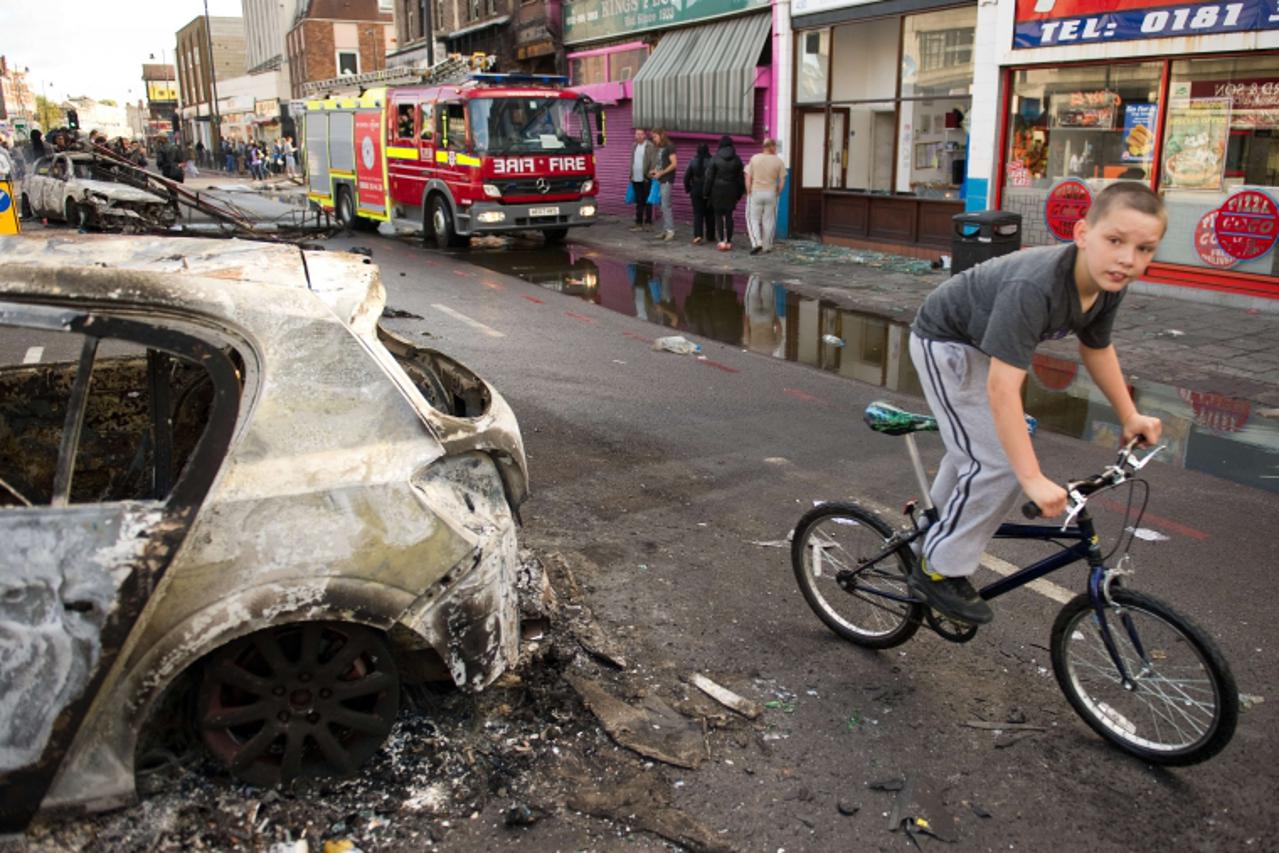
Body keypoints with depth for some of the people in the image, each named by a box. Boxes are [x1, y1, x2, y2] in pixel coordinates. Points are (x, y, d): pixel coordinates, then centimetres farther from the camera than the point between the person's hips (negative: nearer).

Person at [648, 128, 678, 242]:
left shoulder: (669, 147, -9)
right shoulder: (659, 148, 16)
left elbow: (674, 164, -14)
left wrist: (661, 173, -15)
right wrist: (654, 171, 7)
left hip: (667, 180, -8)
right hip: (660, 180, 8)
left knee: (666, 205, -10)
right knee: (663, 206, 9)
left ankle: (671, 231, -7)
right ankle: (665, 230, 13)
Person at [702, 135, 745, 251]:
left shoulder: (715, 159, -6)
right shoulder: (736, 159, 2)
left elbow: (709, 177, -5)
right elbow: (741, 178, 6)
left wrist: (706, 192, 2)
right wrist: (739, 193, 14)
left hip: (717, 191, -2)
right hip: (731, 192, 3)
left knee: (718, 215, 3)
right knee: (729, 216, 8)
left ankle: (721, 241, -4)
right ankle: (728, 241, 8)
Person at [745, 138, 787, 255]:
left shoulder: (754, 159, -3)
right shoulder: (778, 161, -3)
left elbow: (748, 178, -4)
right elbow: (782, 181, -3)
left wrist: (749, 193, 3)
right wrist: (777, 193, 9)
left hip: (756, 192, -1)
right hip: (771, 193, 1)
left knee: (753, 219, 8)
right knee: (768, 220, 10)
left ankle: (757, 242, -7)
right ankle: (767, 246, 15)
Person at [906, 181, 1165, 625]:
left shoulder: (1106, 286, -14)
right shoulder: (1034, 287, -40)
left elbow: (1096, 348, 7)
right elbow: (1003, 388, -42)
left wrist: (1130, 416, 13)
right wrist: (1034, 480, -43)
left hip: (982, 344, 9)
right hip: (946, 344, -8)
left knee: (975, 447, 24)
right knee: (998, 465, -14)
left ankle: (935, 523, 48)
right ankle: (938, 570, 1)